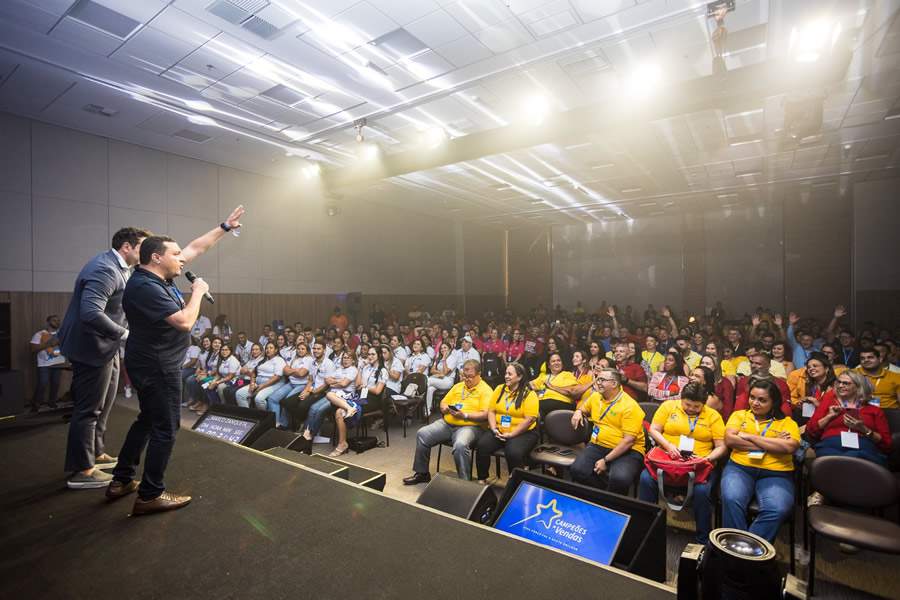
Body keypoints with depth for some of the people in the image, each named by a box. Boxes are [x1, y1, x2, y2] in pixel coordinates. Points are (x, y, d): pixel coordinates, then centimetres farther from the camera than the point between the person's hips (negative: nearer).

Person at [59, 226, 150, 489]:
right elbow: (90, 313, -33)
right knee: (88, 409, 2)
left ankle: (96, 452, 39)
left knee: (103, 404, 22)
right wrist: (124, 334, -25)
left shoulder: (119, 267, 7)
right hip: (92, 348, -10)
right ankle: (82, 471, 16)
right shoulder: (104, 269, -24)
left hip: (105, 346, 10)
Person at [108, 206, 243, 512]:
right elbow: (185, 322, -28)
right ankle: (150, 495, 13)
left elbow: (196, 247, 10)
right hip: (156, 367, -10)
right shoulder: (145, 287, -25)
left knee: (147, 420, 21)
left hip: (153, 364, 10)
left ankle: (121, 481, 34)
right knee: (165, 428, 0)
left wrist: (225, 227, 11)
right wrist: (198, 292, -14)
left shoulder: (158, 276, 3)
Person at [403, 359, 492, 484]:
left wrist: (465, 415, -22)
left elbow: (485, 415, -13)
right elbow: (444, 402, 22)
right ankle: (422, 473, 6)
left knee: (460, 445, -37)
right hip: (447, 423, 7)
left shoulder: (485, 390, -3)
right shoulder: (458, 386, 18)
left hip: (469, 426, -6)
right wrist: (444, 407, -2)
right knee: (422, 434, -10)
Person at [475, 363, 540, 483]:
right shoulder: (499, 389, 9)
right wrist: (494, 429, -8)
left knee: (513, 452, -33)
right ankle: (482, 480, -3)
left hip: (522, 433, -4)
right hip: (498, 431, 4)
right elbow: (491, 411, 8)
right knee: (482, 445, -22)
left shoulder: (529, 394, -6)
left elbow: (529, 419, -13)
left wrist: (511, 434, -17)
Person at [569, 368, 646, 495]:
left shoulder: (630, 406, -12)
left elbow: (629, 440, -17)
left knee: (619, 478, -36)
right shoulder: (595, 396, 8)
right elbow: (583, 406, 32)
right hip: (598, 446, 5)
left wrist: (606, 460, -19)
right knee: (577, 470, -23)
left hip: (627, 451, -5)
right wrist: (578, 411, 7)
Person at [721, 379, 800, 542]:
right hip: (740, 468, 0)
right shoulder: (739, 415, 15)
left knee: (778, 510, -31)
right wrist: (773, 443, -3)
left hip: (776, 474, 0)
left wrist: (750, 437, -4)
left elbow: (790, 446, -8)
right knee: (731, 500, -30)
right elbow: (729, 439, -1)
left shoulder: (787, 422, 12)